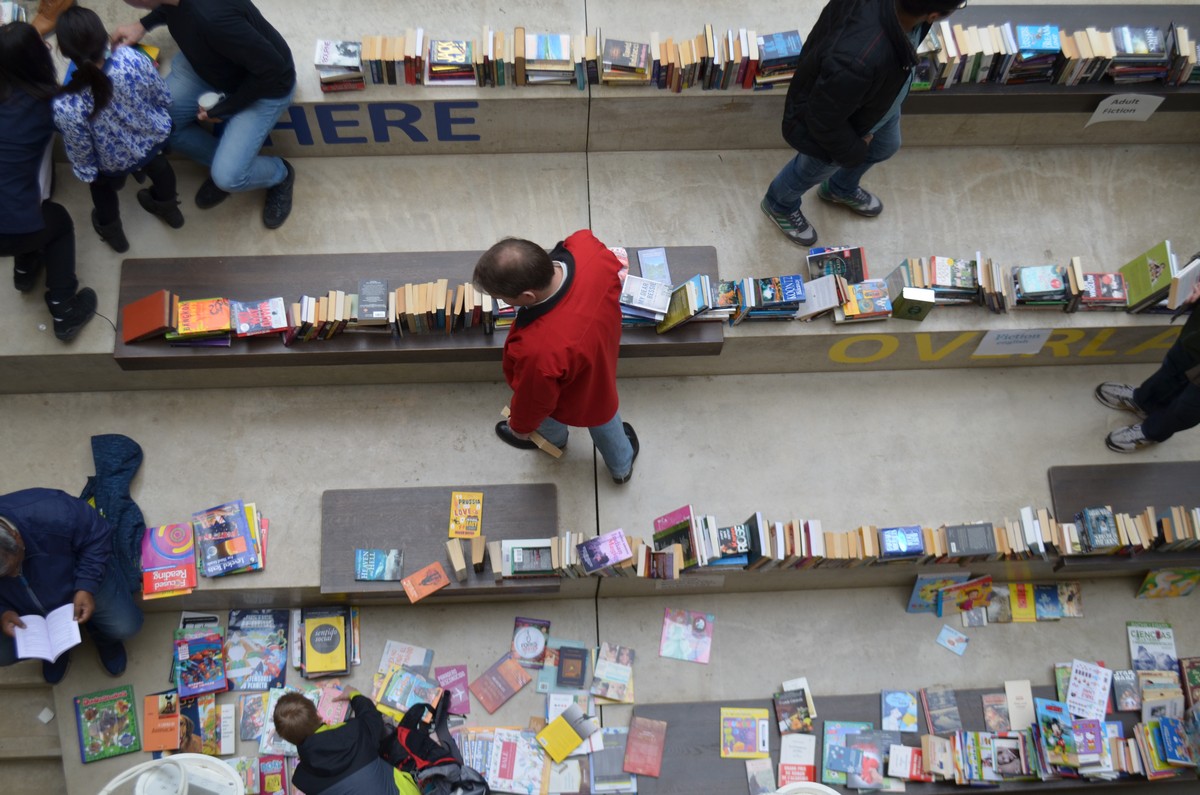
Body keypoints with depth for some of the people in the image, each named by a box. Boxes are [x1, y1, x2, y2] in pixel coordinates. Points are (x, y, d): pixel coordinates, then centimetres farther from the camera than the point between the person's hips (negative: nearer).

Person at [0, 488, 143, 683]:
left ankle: (103, 636, 20)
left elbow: (98, 535, -22)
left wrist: (86, 586, -31)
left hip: (75, 579, -2)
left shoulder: (53, 513, -40)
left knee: (126, 627, -18)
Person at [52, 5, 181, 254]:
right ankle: (167, 204, 61)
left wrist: (87, 175, 3)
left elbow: (82, 157, -19)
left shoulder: (66, 106, -38)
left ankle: (110, 228, 56)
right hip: (156, 138, 2)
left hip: (117, 165, -2)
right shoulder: (131, 58, -34)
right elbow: (164, 98, -14)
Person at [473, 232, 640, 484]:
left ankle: (554, 439, 72)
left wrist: (520, 426, -3)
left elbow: (534, 400, -27)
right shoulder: (587, 248, -38)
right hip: (600, 368, 5)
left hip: (570, 399, -4)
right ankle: (622, 466, 67)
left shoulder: (539, 349, -50)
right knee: (604, 418, 37)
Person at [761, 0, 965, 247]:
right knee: (814, 170, 25)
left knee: (885, 147, 33)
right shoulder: (858, 62, -50)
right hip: (829, 120, -7)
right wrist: (854, 151, -12)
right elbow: (824, 121, -31)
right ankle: (779, 205, 59)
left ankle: (840, 189, 64)